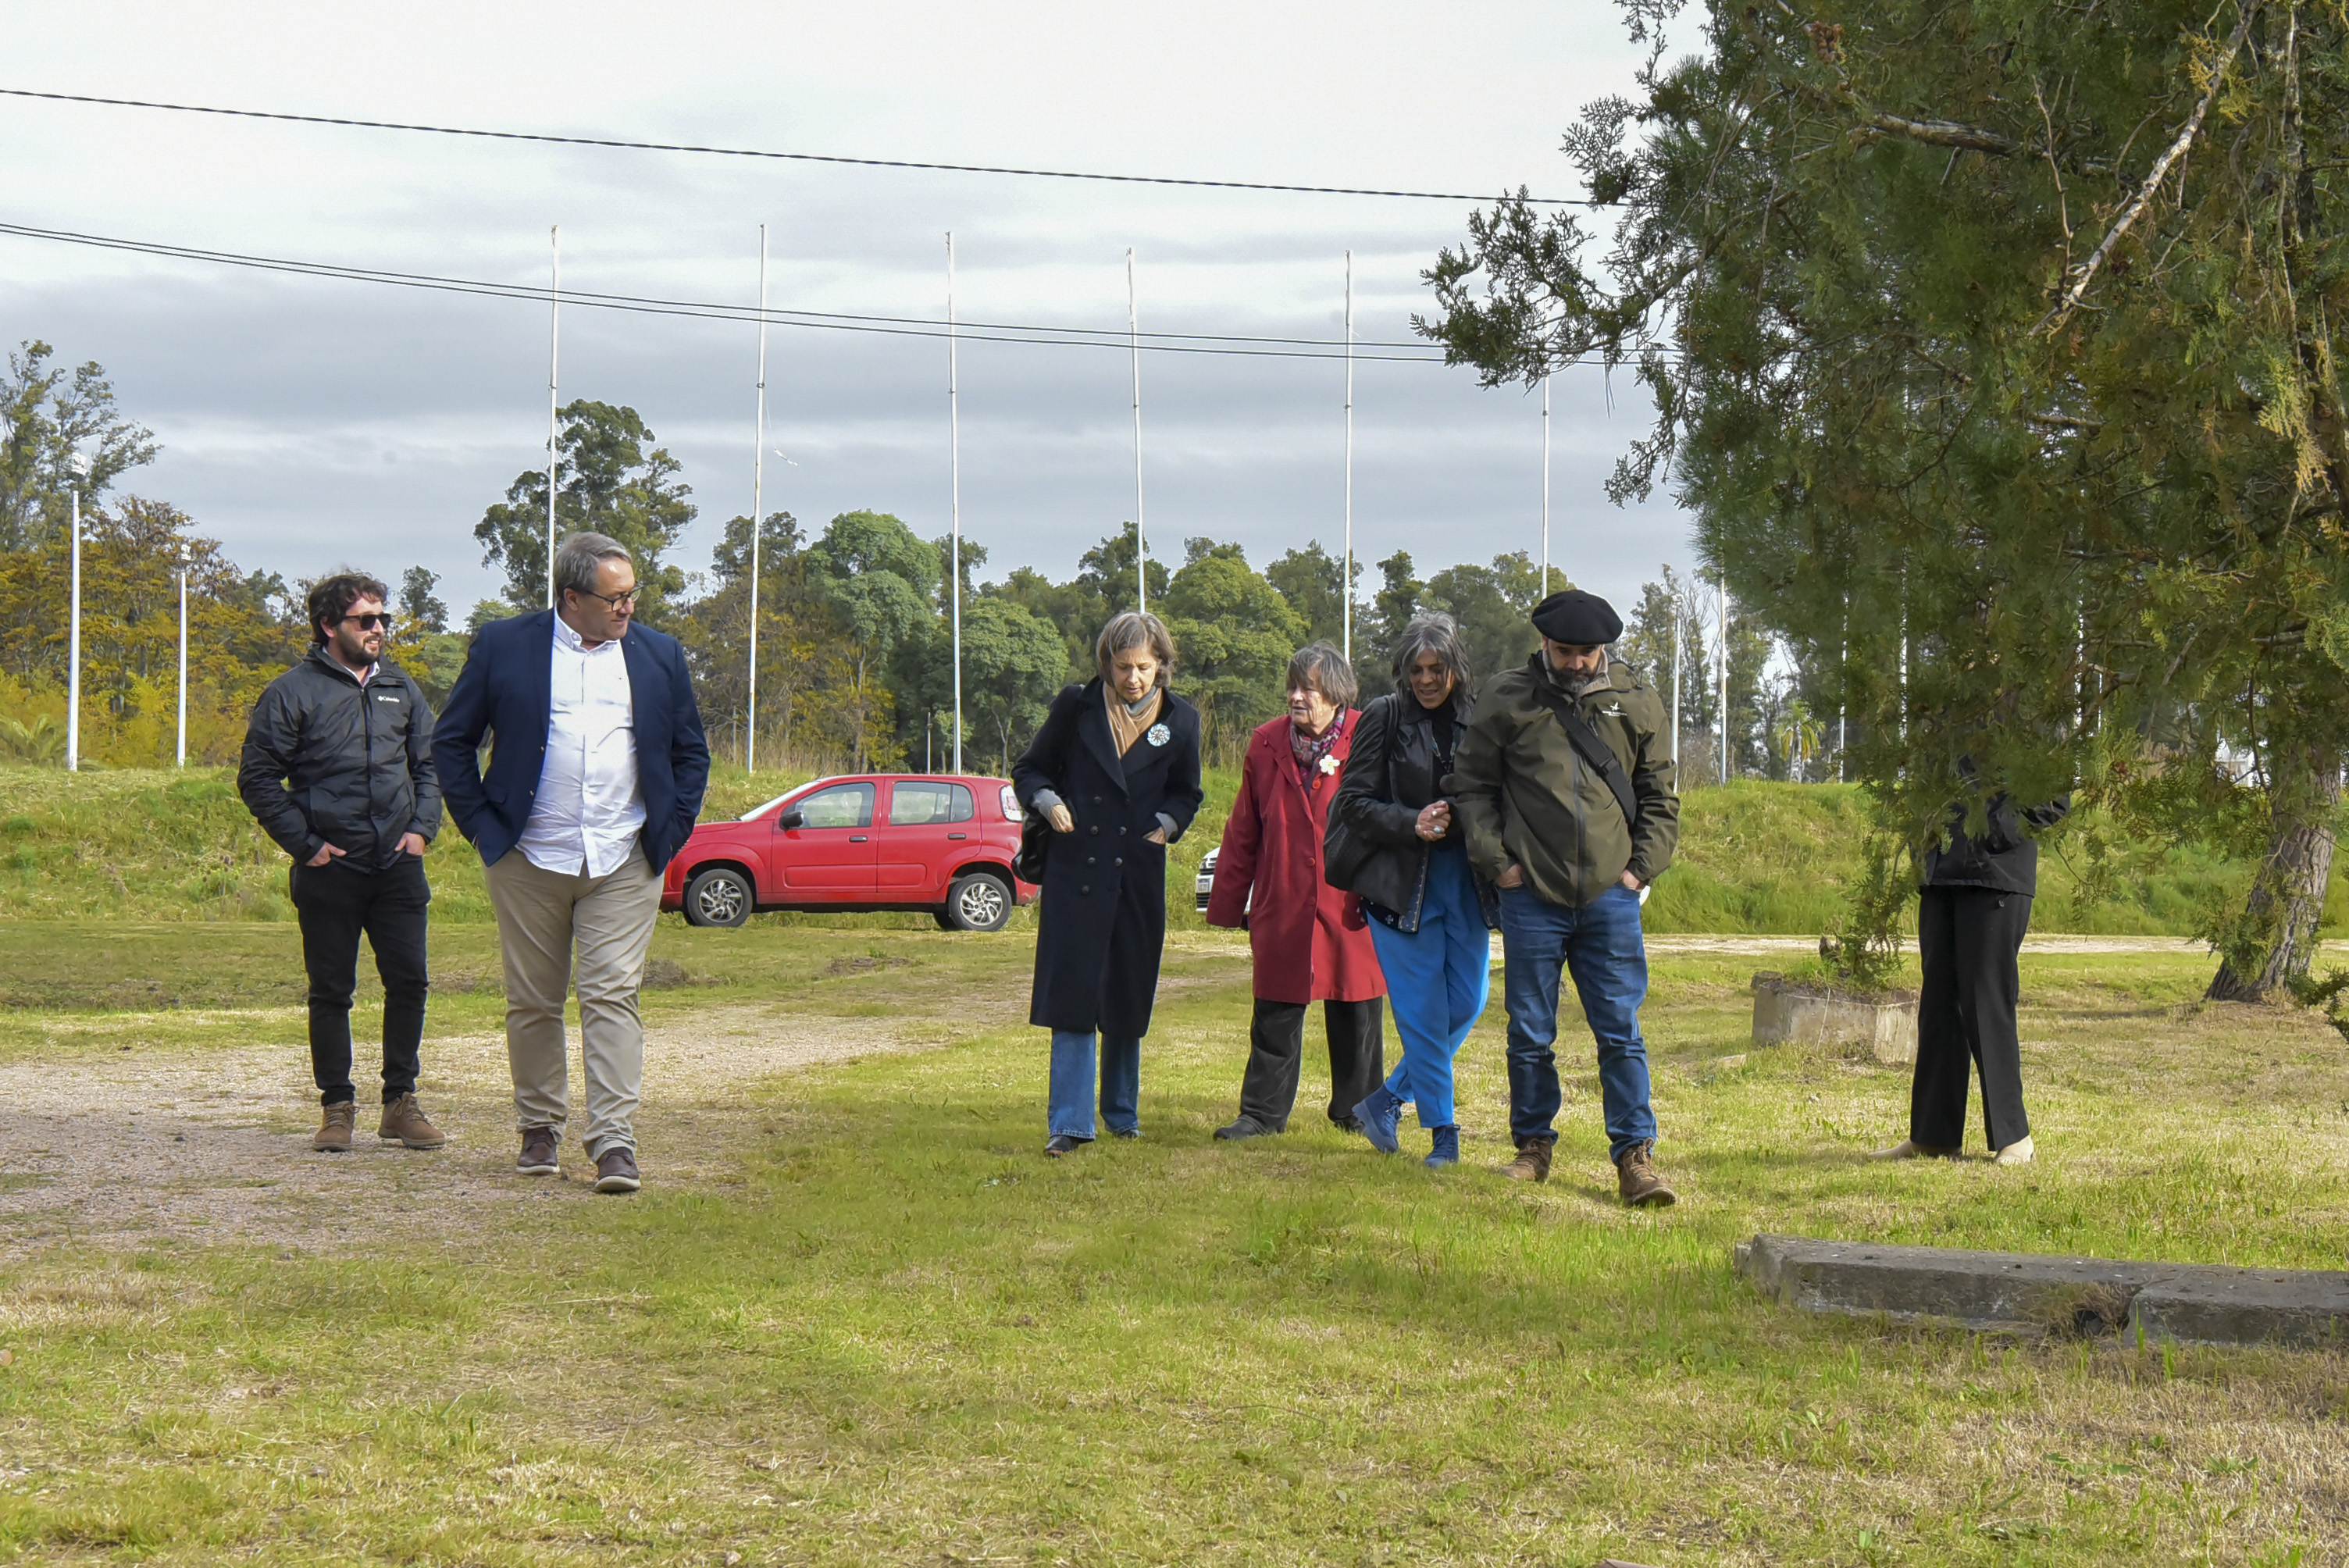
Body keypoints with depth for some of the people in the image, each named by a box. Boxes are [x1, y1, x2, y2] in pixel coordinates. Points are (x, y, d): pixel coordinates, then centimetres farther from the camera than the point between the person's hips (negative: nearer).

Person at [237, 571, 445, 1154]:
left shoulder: (401, 689, 12)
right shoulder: (294, 693, -2)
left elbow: (429, 765, 21)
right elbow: (257, 779, -2)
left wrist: (421, 827, 5)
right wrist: (304, 843, -8)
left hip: (398, 866, 4)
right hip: (329, 870, -4)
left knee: (409, 983, 1)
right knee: (331, 992, 3)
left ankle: (401, 1100, 12)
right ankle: (338, 1106, 12)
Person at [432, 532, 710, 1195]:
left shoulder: (660, 656, 8)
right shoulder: (502, 646, 1)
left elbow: (691, 752, 16)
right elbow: (452, 741, 7)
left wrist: (670, 833, 6)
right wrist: (480, 825, 0)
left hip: (624, 865, 0)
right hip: (527, 861, 0)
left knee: (613, 996, -8)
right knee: (532, 1002, 7)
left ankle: (614, 1142, -10)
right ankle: (540, 1129, 21)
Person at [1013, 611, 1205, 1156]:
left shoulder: (1180, 721, 3)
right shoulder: (1076, 708, -1)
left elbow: (1186, 794, 17)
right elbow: (1029, 769, 10)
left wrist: (1167, 823, -2)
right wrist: (1048, 802, -9)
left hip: (1140, 876, 2)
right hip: (1076, 871, -2)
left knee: (1128, 999, 9)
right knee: (1072, 993, -7)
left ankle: (1122, 1113, 25)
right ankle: (1070, 1124, -6)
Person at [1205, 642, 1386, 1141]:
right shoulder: (1266, 744, 7)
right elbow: (1243, 832, 11)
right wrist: (1228, 904, 9)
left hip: (1352, 908, -2)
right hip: (1282, 908, 2)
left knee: (1356, 1016, 7)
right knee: (1275, 1017, 4)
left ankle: (1357, 1109, 21)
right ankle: (1262, 1112, 11)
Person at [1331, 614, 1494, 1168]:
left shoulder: (1478, 721, 5)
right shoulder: (1385, 718, -1)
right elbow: (1355, 802, -3)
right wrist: (1412, 824, -17)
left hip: (1466, 882, 3)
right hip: (1402, 883, -3)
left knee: (1467, 1003, 3)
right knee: (1423, 1012, -2)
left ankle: (1387, 1099, 20)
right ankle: (1443, 1130, 8)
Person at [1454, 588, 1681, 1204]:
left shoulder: (1637, 702, 8)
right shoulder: (1506, 698, 3)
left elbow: (1661, 796, 15)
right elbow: (1474, 785, 8)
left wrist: (1642, 866, 4)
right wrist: (1497, 861, -2)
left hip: (1611, 896, 0)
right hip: (1532, 897, 0)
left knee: (1621, 1032, -2)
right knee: (1530, 1034, 6)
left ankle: (1635, 1157, 0)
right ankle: (1533, 1146, 21)